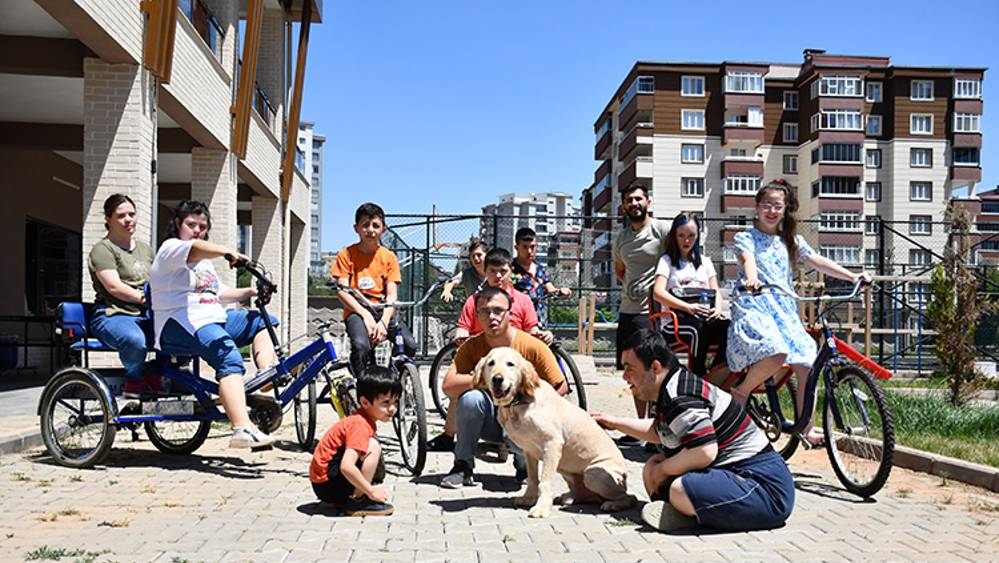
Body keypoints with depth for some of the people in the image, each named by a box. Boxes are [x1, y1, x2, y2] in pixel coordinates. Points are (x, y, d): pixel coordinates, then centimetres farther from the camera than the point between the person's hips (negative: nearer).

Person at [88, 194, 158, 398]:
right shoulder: (103, 249, 3)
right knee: (136, 340, -40)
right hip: (113, 315, -6)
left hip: (145, 316, 6)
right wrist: (144, 297, -18)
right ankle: (135, 380, -10)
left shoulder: (146, 249, 25)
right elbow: (114, 287, -10)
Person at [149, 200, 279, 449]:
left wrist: (249, 292, 9)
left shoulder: (204, 261, 29)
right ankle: (243, 430, -45)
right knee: (229, 357, -32)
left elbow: (219, 294, 26)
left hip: (214, 319, 10)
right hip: (181, 324, -10)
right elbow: (196, 248, -23)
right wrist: (228, 252, -41)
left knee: (263, 321, 5)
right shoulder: (171, 249, 0)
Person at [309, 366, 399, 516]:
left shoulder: (361, 420, 9)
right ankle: (357, 501, -14)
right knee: (373, 446, -19)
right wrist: (372, 491, -22)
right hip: (327, 485, -10)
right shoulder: (360, 425, -20)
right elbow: (346, 466, -31)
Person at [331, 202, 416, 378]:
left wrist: (384, 321, -18)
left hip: (382, 311, 2)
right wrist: (366, 314, -18)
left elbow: (392, 295, 0)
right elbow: (342, 292, -4)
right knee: (361, 346, -34)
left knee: (409, 345, -22)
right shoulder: (347, 254, 3)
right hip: (357, 311, -2)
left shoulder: (389, 257, 8)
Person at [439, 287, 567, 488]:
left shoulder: (534, 347, -15)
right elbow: (448, 386, -23)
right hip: (489, 423, 2)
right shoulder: (472, 346, -10)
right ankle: (463, 467, -13)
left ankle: (524, 465, 5)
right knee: (470, 396, -28)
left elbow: (561, 388, -8)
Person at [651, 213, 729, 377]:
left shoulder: (705, 261, 28)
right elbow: (658, 293, -2)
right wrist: (688, 307, -17)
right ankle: (698, 375, -35)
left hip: (706, 316, 4)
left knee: (728, 327, -32)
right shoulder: (667, 260, 14)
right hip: (677, 320, -4)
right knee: (701, 326, -40)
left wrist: (718, 308, -5)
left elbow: (716, 292, 21)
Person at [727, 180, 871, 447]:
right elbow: (748, 259, -17)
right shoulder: (746, 238, 4)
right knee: (776, 353, -32)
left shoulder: (791, 241, 19)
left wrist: (852, 276, -4)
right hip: (754, 305, -5)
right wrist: (751, 277, -40)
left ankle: (806, 428, 7)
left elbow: (818, 261, 9)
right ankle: (741, 393, -8)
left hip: (785, 308, 5)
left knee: (806, 366, -6)